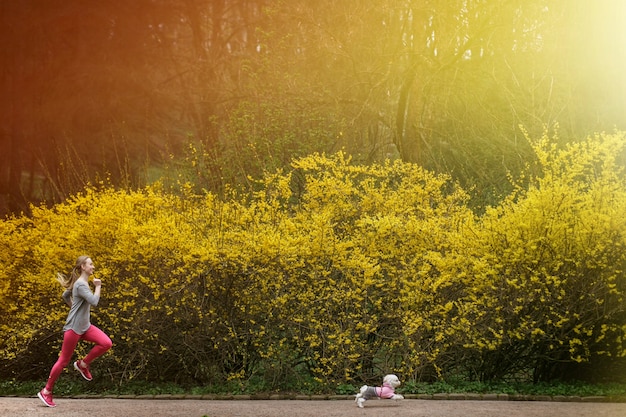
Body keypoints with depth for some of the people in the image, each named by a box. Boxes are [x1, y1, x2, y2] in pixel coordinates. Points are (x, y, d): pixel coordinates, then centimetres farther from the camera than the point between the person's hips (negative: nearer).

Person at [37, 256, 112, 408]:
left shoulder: (81, 283, 10)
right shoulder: (81, 284, -19)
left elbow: (66, 295, 25)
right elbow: (94, 302, -30)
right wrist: (98, 286, -17)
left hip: (85, 326, 8)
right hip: (73, 328, -8)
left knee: (106, 343, -10)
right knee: (64, 360, 1)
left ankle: (83, 364, 8)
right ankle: (46, 391, 14)